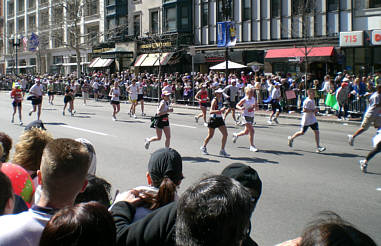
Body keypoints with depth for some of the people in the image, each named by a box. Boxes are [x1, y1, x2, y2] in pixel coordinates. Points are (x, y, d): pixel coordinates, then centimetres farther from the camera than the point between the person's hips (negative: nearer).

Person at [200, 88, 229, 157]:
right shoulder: (214, 100, -17)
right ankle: (203, 147, 30)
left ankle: (222, 150, 5)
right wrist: (220, 110, -37)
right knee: (210, 136, 5)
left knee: (225, 134, -4)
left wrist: (223, 110, 2)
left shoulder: (221, 100, 6)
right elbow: (211, 111, -29)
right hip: (213, 119, -7)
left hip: (220, 119, 7)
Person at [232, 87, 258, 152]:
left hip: (252, 117, 7)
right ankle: (252, 146, -6)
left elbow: (256, 105, 17)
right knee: (251, 130, -15)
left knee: (246, 132, 16)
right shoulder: (244, 100, -11)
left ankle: (236, 135, 44)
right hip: (246, 116, -7)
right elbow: (237, 105, -2)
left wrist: (254, 106, -7)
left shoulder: (253, 99, 5)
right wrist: (240, 108, -23)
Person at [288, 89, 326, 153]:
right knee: (302, 132, 5)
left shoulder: (312, 100, 11)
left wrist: (315, 110, 10)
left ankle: (318, 147, -3)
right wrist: (313, 110, -25)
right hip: (306, 120, -8)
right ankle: (291, 138, 30)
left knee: (316, 132, -3)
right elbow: (304, 110, -26)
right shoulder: (307, 101, -19)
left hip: (313, 119, 8)